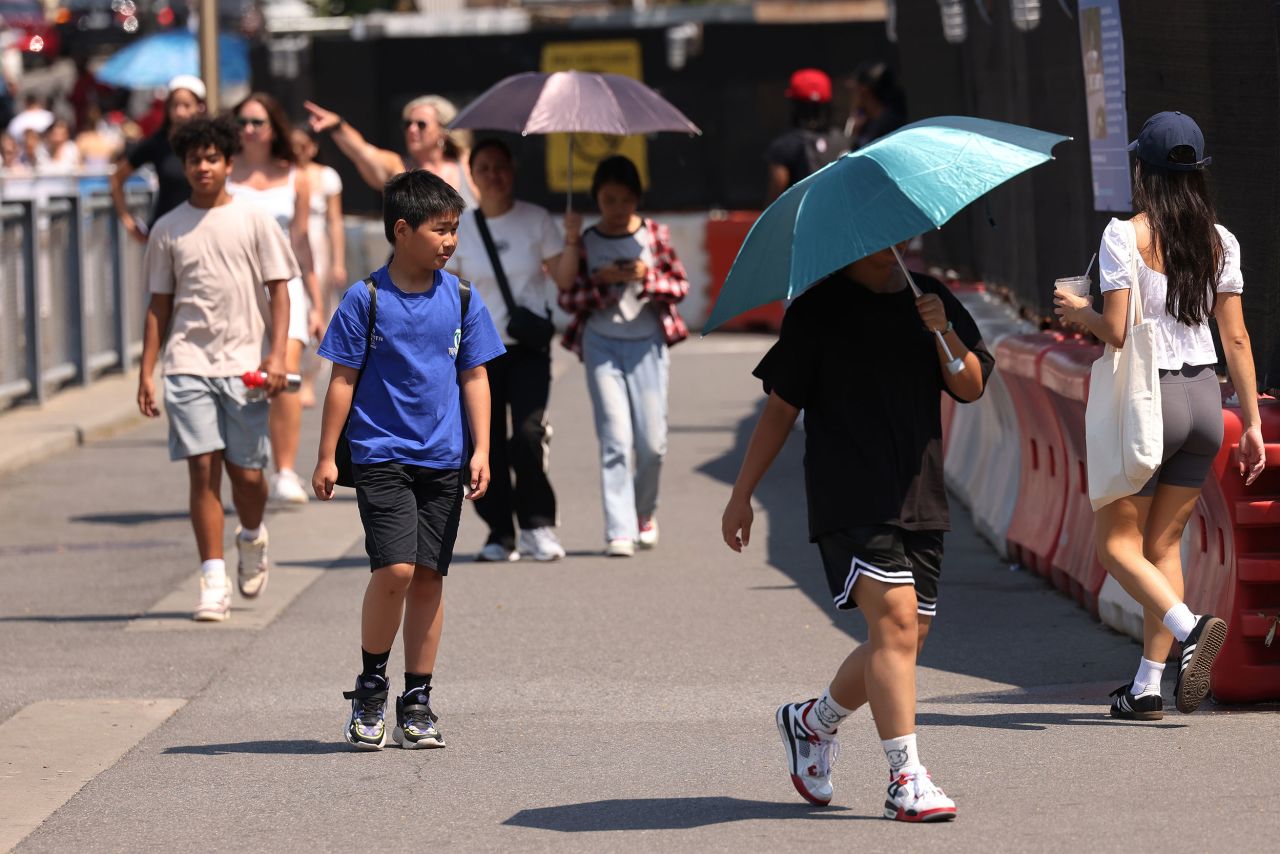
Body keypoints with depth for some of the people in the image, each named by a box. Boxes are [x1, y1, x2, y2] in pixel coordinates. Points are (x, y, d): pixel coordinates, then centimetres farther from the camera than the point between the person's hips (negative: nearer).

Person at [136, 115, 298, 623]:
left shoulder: (253, 221, 3)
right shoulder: (168, 229, 8)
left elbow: (278, 292, 3)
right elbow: (159, 305, 12)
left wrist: (276, 355, -9)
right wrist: (146, 373, 6)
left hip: (245, 365, -1)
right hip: (189, 365, 1)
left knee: (246, 472, 1)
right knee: (203, 468, -8)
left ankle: (252, 538, 33)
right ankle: (213, 581, -7)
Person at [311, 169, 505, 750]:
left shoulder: (461, 300, 5)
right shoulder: (366, 300, -5)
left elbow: (474, 378, 11)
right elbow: (343, 380, -1)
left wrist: (481, 449, 3)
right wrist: (326, 457, -2)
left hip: (443, 461, 4)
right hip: (382, 456, -4)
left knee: (429, 576, 5)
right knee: (395, 568, -16)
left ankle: (416, 702, 14)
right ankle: (370, 687, 3)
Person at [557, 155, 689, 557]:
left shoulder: (655, 235, 4)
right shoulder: (584, 242, 2)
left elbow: (680, 286, 5)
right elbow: (567, 298, 0)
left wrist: (647, 276, -12)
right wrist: (601, 281, -15)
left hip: (647, 345, 1)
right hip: (602, 345, -1)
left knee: (652, 442, 1)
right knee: (615, 438, -10)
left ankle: (645, 513, 28)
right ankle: (619, 531, -10)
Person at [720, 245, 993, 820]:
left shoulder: (932, 299, 14)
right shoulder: (818, 308, 0)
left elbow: (972, 388, 8)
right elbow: (781, 407, 3)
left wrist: (944, 332, -10)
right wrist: (742, 494, 3)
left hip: (919, 496, 6)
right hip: (849, 498, -6)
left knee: (908, 638, 7)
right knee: (895, 618, -19)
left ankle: (812, 722, 32)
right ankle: (907, 782, -19)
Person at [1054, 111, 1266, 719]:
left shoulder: (1125, 236, -12)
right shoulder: (1219, 240, 3)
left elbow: (1117, 332, -17)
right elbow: (1236, 338, 4)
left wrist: (1078, 311, 4)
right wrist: (1252, 422, 8)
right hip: (1204, 399, 6)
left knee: (1116, 542, 6)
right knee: (1165, 542, 14)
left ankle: (1191, 628, -19)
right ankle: (1147, 686, 11)